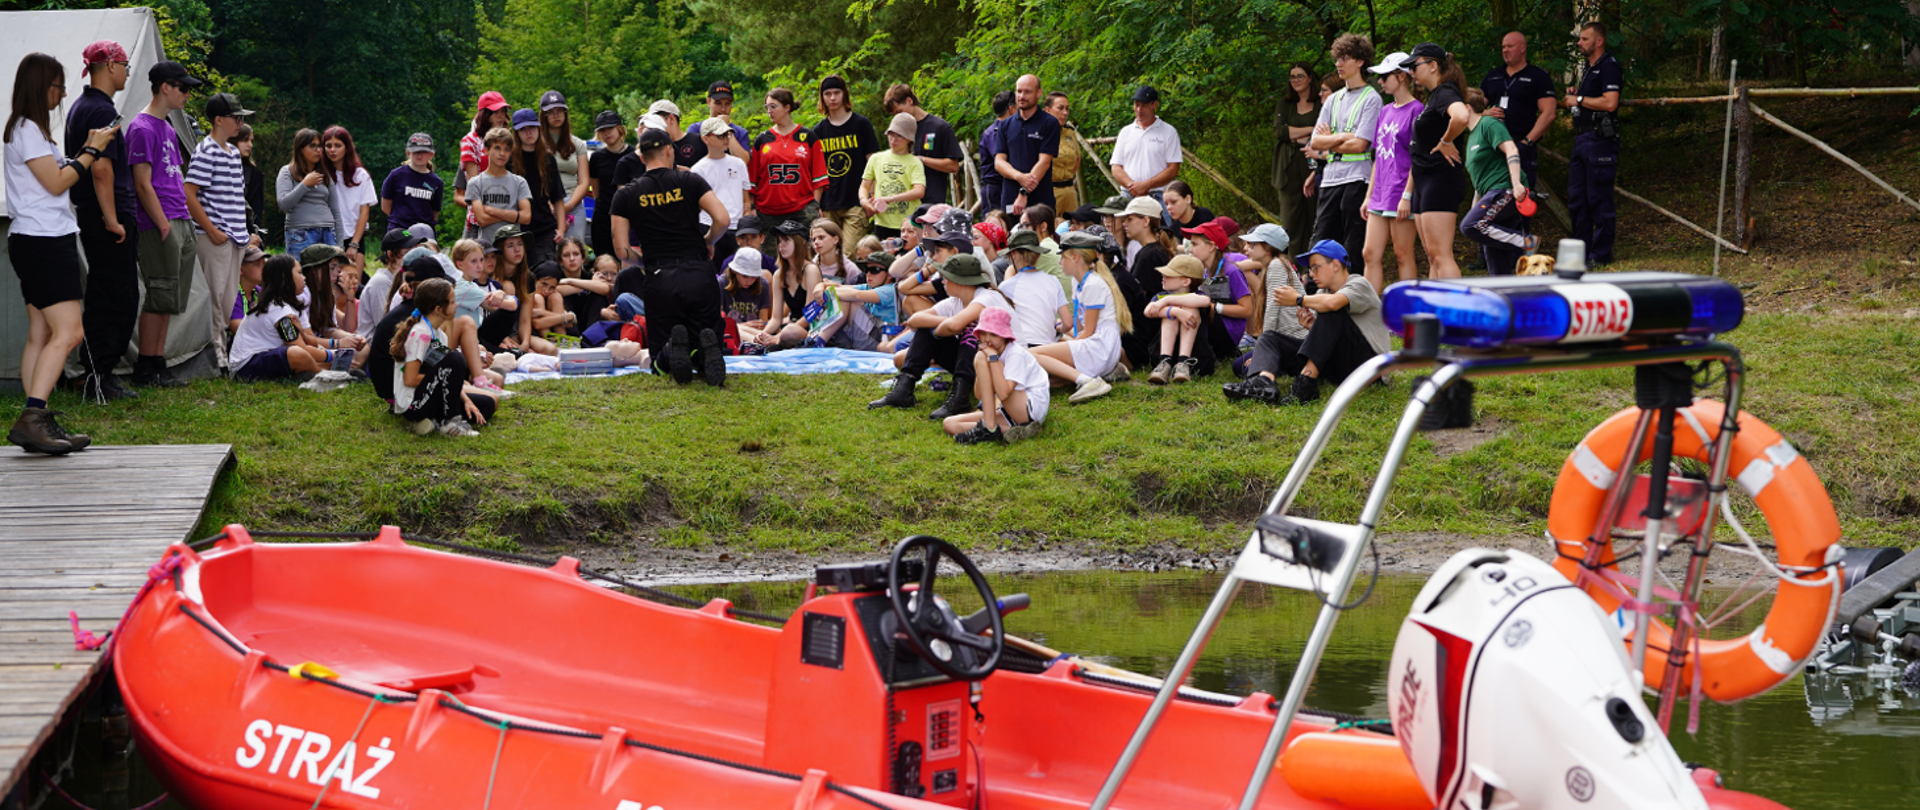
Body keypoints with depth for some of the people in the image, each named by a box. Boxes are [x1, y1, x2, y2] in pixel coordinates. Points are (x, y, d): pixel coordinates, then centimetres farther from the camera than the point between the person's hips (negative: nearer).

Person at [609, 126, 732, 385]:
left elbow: (622, 249, 2)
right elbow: (722, 219, -6)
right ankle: (707, 348, -27)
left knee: (660, 359, 10)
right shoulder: (689, 181, 4)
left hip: (660, 279, 0)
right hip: (699, 274, 0)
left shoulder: (626, 195, 6)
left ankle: (674, 347, -27)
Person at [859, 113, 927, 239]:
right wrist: (863, 200, -7)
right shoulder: (876, 159, 12)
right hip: (882, 224, 2)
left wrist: (890, 199, -20)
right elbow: (864, 186, 16)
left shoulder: (914, 162, 2)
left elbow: (919, 192, -12)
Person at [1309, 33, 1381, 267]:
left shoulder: (1371, 99, -3)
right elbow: (1315, 141, 9)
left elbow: (1359, 144, -11)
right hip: (1330, 178, 7)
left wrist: (1329, 142, 1)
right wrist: (1341, 137, -5)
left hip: (1356, 179, -7)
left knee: (1354, 248, -5)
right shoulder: (1333, 100, 17)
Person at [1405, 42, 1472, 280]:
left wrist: (1445, 142, -19)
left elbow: (1461, 116, -37)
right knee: (1433, 259, 9)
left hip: (1442, 180, -10)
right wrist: (1407, 195, 22)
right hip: (1424, 183, 10)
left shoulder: (1445, 93, -11)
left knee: (1440, 255, -14)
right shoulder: (1432, 97, 20)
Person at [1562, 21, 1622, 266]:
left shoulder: (1609, 66, -12)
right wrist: (1570, 99, 10)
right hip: (1582, 139, 10)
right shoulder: (1587, 67, 19)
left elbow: (1610, 103, -23)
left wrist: (1579, 100, -12)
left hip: (1600, 140, -10)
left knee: (1599, 200, -5)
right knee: (1576, 198, 11)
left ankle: (1601, 253, 0)